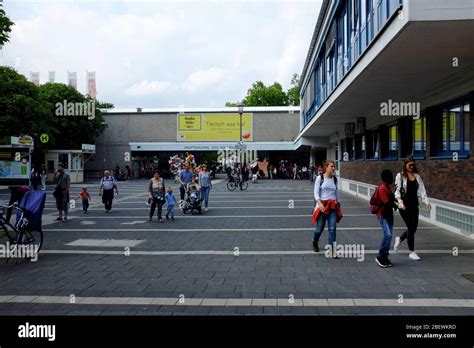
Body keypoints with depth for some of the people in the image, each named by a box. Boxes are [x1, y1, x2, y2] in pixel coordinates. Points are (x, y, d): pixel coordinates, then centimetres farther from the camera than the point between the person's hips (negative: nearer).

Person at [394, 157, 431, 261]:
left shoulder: (417, 176, 11)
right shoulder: (400, 176, -3)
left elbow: (421, 189, 6)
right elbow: (397, 190, -7)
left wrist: (426, 201, -7)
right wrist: (400, 201, -23)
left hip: (414, 204, 5)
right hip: (404, 205, -5)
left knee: (414, 227, 7)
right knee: (411, 227, -4)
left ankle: (400, 239, 36)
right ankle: (411, 252, 8)